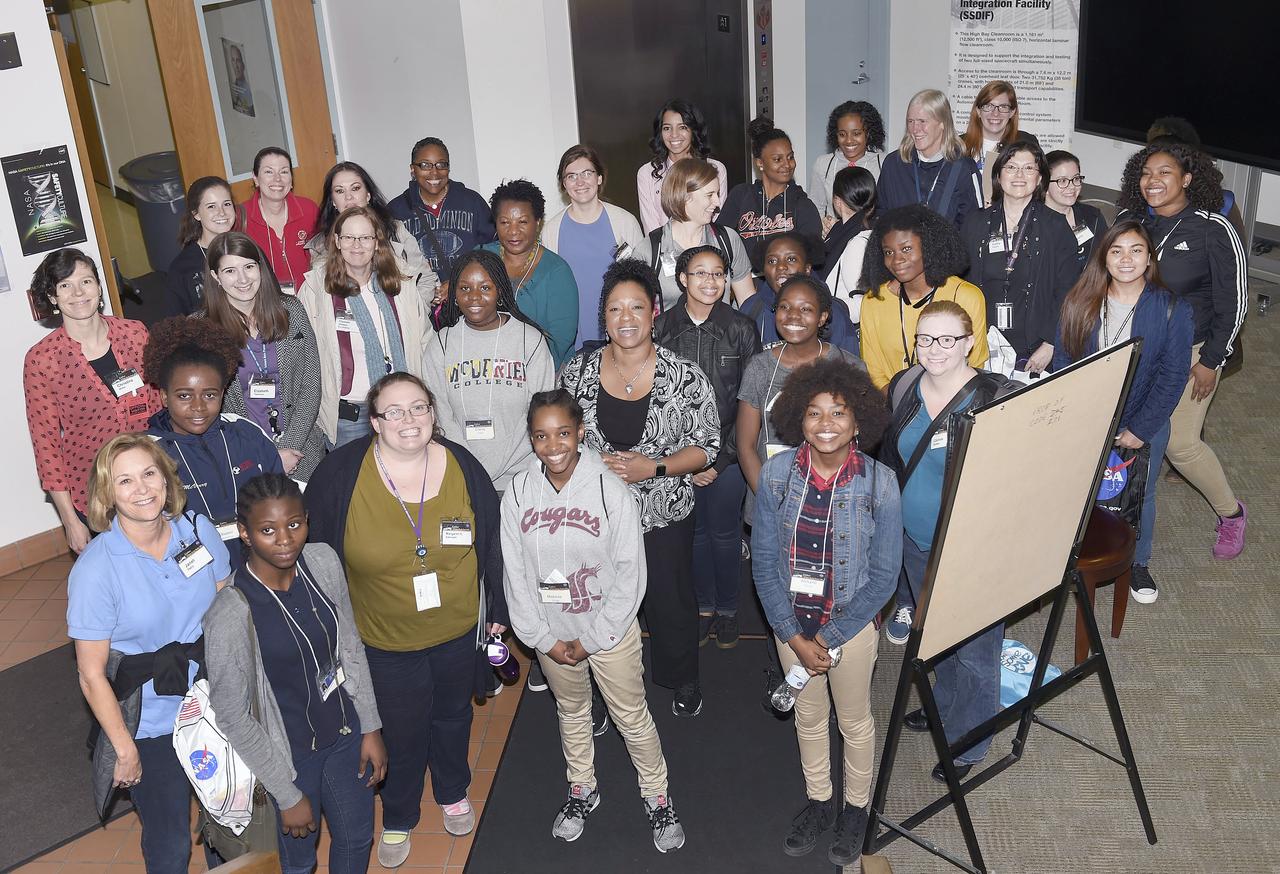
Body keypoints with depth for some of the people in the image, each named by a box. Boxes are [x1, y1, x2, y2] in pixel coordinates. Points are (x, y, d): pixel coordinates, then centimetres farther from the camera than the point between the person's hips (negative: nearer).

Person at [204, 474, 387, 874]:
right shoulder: (230, 615, -29)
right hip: (289, 757, -4)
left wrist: (371, 728, 5)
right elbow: (232, 716, -18)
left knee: (356, 838, 25)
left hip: (345, 734, 5)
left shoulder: (323, 562, -14)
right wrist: (287, 796, -11)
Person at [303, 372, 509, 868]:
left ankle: (453, 791, 56)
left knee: (453, 715, 26)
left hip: (458, 630, 2)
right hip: (384, 640, -2)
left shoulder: (463, 466, -14)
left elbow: (491, 543, -1)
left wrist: (497, 612, 5)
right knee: (401, 732, 15)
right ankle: (398, 819, 44)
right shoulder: (341, 473, -20)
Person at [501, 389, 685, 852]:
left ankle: (658, 798, 34)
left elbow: (630, 571, -14)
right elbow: (515, 574, -5)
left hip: (609, 630, -3)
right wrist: (543, 638, -8)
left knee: (633, 717, 12)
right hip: (551, 634, 3)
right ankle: (582, 790, 47)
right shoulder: (518, 494, -11)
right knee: (571, 711, 24)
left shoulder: (611, 490, -19)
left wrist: (594, 639, -14)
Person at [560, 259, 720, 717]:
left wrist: (653, 467, -21)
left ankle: (682, 680, 43)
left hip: (664, 516, -1)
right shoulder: (578, 371, -5)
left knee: (672, 603, 15)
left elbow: (706, 447, -6)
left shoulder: (686, 377, -11)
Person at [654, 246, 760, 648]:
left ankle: (728, 608, 28)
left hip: (728, 451, -1)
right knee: (694, 530, 12)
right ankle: (704, 605, 30)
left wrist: (722, 459, -8)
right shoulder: (662, 328, -3)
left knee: (725, 532, 9)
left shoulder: (741, 329, -6)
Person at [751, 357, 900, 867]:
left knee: (854, 720, 19)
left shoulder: (879, 483, -19)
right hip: (790, 623, 2)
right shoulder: (776, 473, -14)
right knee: (808, 716, 22)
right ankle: (819, 801, 46)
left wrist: (827, 637, -15)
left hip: (851, 624, -2)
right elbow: (764, 561, -8)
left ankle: (856, 808, 43)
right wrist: (794, 636, -12)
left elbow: (883, 576, -14)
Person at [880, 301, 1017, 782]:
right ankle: (944, 706, 52)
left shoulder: (997, 398, -20)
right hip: (915, 543, 6)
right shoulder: (903, 387, -2)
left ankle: (966, 742, 32)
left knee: (974, 649, 11)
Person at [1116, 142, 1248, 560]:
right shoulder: (1129, 220, -1)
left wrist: (1211, 360, -8)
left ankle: (1231, 512, 19)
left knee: (1180, 443, -5)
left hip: (1188, 352, -4)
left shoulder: (1213, 229, -13)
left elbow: (1234, 300, -8)